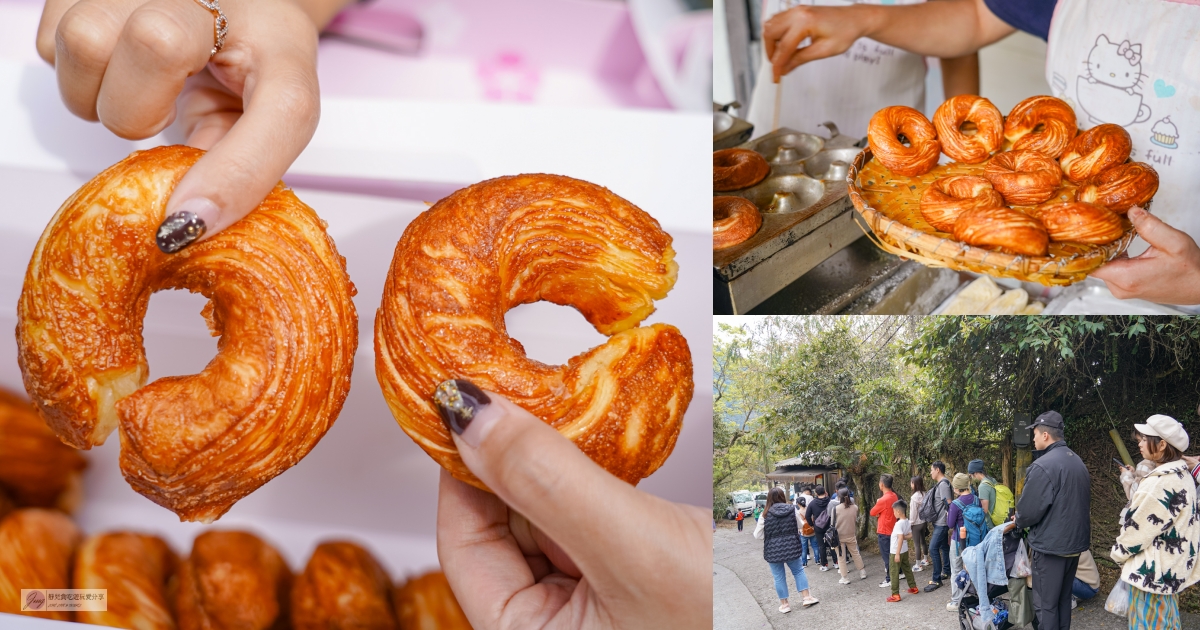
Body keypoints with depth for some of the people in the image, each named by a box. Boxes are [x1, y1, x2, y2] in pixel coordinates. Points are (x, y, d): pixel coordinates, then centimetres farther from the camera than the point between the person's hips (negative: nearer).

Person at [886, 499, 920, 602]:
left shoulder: (899, 524, -23)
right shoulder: (907, 522, 2)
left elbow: (900, 539, -27)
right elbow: (910, 536, 7)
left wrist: (897, 554, -25)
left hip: (897, 552, -9)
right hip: (905, 551, 9)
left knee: (894, 573, -2)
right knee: (907, 569, 23)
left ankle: (895, 595, 0)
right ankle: (913, 587, 35)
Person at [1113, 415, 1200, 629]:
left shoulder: (1161, 482, -24)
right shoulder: (1182, 475, 8)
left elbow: (1139, 526, -18)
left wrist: (1118, 552, -4)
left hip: (1152, 571, -10)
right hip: (1170, 567, 10)